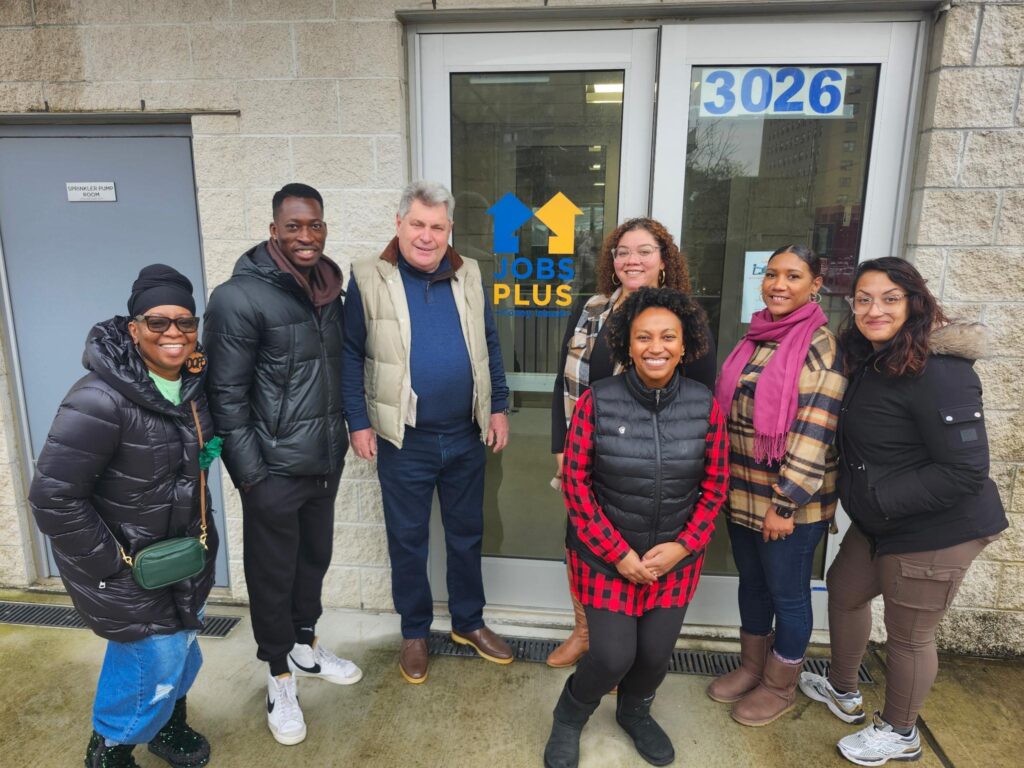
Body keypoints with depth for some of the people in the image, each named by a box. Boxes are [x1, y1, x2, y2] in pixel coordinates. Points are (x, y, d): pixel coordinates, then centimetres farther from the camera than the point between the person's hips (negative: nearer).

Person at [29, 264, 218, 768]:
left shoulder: (195, 382, -4)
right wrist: (111, 562, -19)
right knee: (155, 656, 3)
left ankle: (167, 721, 51)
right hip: (125, 564, -7)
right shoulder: (101, 401, -28)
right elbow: (52, 497, -25)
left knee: (181, 644, 22)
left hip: (183, 550, 7)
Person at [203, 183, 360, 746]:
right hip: (275, 469, -6)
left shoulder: (329, 289, 5)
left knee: (314, 559, 21)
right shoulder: (240, 298, -16)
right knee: (272, 573, 12)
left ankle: (305, 645, 44)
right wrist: (251, 475, -15)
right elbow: (226, 395, -15)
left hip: (326, 460, 6)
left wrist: (339, 436, 14)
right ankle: (279, 676, 32)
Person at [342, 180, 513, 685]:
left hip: (466, 435, 3)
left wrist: (499, 407, 5)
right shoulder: (369, 279, -8)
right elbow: (351, 356, -4)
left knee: (467, 534, 17)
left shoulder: (468, 275, 3)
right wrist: (358, 422, -6)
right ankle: (414, 633, 33)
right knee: (408, 540, 13)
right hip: (405, 441, -3)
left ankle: (469, 622, 37)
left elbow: (489, 344, 9)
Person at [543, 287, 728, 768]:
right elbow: (575, 484, -11)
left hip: (675, 558, 3)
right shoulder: (597, 401, -15)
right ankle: (569, 718, 32)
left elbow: (714, 487, 1)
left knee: (656, 653, 11)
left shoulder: (705, 406, -8)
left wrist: (682, 546, -10)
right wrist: (618, 553, -13)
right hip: (605, 556, -2)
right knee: (614, 656, -3)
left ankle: (635, 713, 47)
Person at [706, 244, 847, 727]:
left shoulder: (822, 346, -14)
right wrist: (723, 481, 14)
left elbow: (814, 434, -18)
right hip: (741, 493, 7)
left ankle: (780, 688, 31)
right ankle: (751, 667, 40)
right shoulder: (755, 338, 8)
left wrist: (786, 503, -18)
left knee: (787, 593, 11)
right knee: (751, 583, 20)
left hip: (790, 501, -6)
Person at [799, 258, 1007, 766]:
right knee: (843, 590, 22)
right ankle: (843, 691, 46)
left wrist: (878, 499, -23)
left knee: (908, 634, 8)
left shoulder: (939, 374, -24)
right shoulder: (866, 360, 4)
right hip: (880, 522, 9)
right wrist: (857, 494, 1)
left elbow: (966, 471, -25)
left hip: (936, 531, -9)